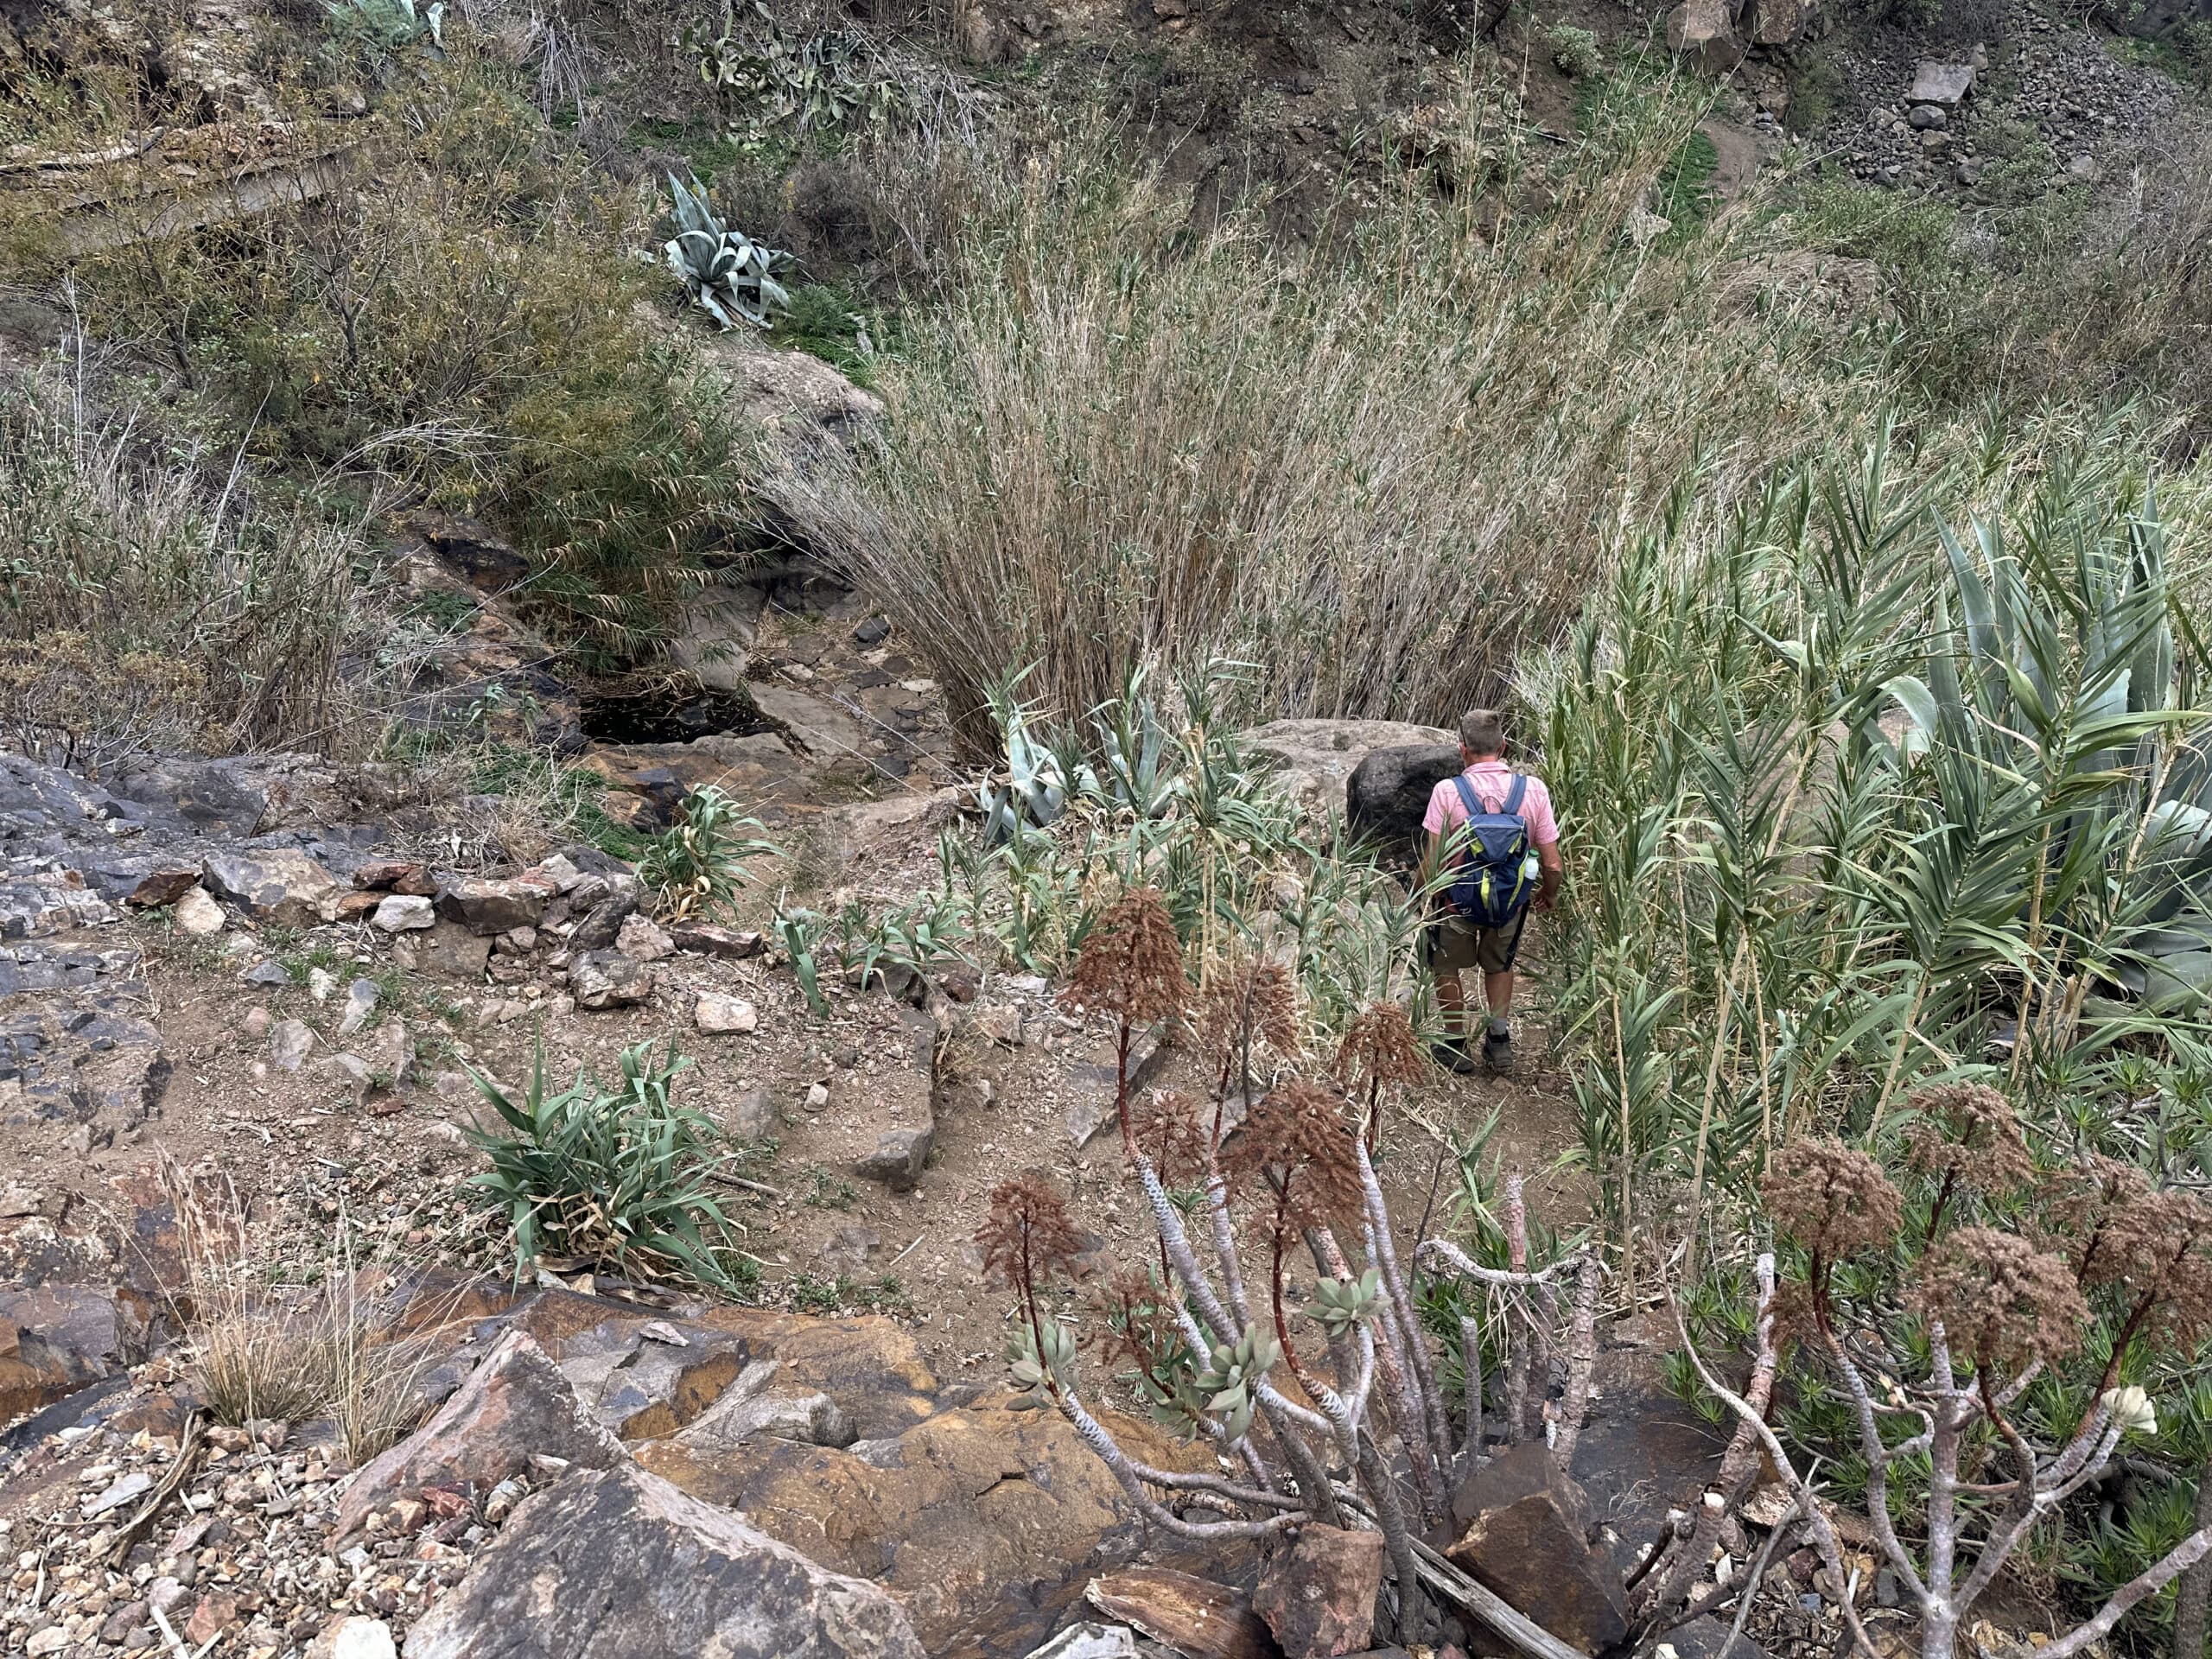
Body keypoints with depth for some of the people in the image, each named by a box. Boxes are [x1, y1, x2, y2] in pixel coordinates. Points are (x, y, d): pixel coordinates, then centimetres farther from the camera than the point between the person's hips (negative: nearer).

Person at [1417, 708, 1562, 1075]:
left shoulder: (1448, 792, -21)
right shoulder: (1533, 790, -14)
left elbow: (1431, 865, -20)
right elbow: (1553, 866, -10)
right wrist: (1547, 896, 12)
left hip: (1458, 900, -2)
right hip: (1512, 902, 2)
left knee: (1447, 966, 24)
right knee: (1500, 964, 31)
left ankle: (1456, 1045, 33)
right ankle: (1499, 1039, 31)